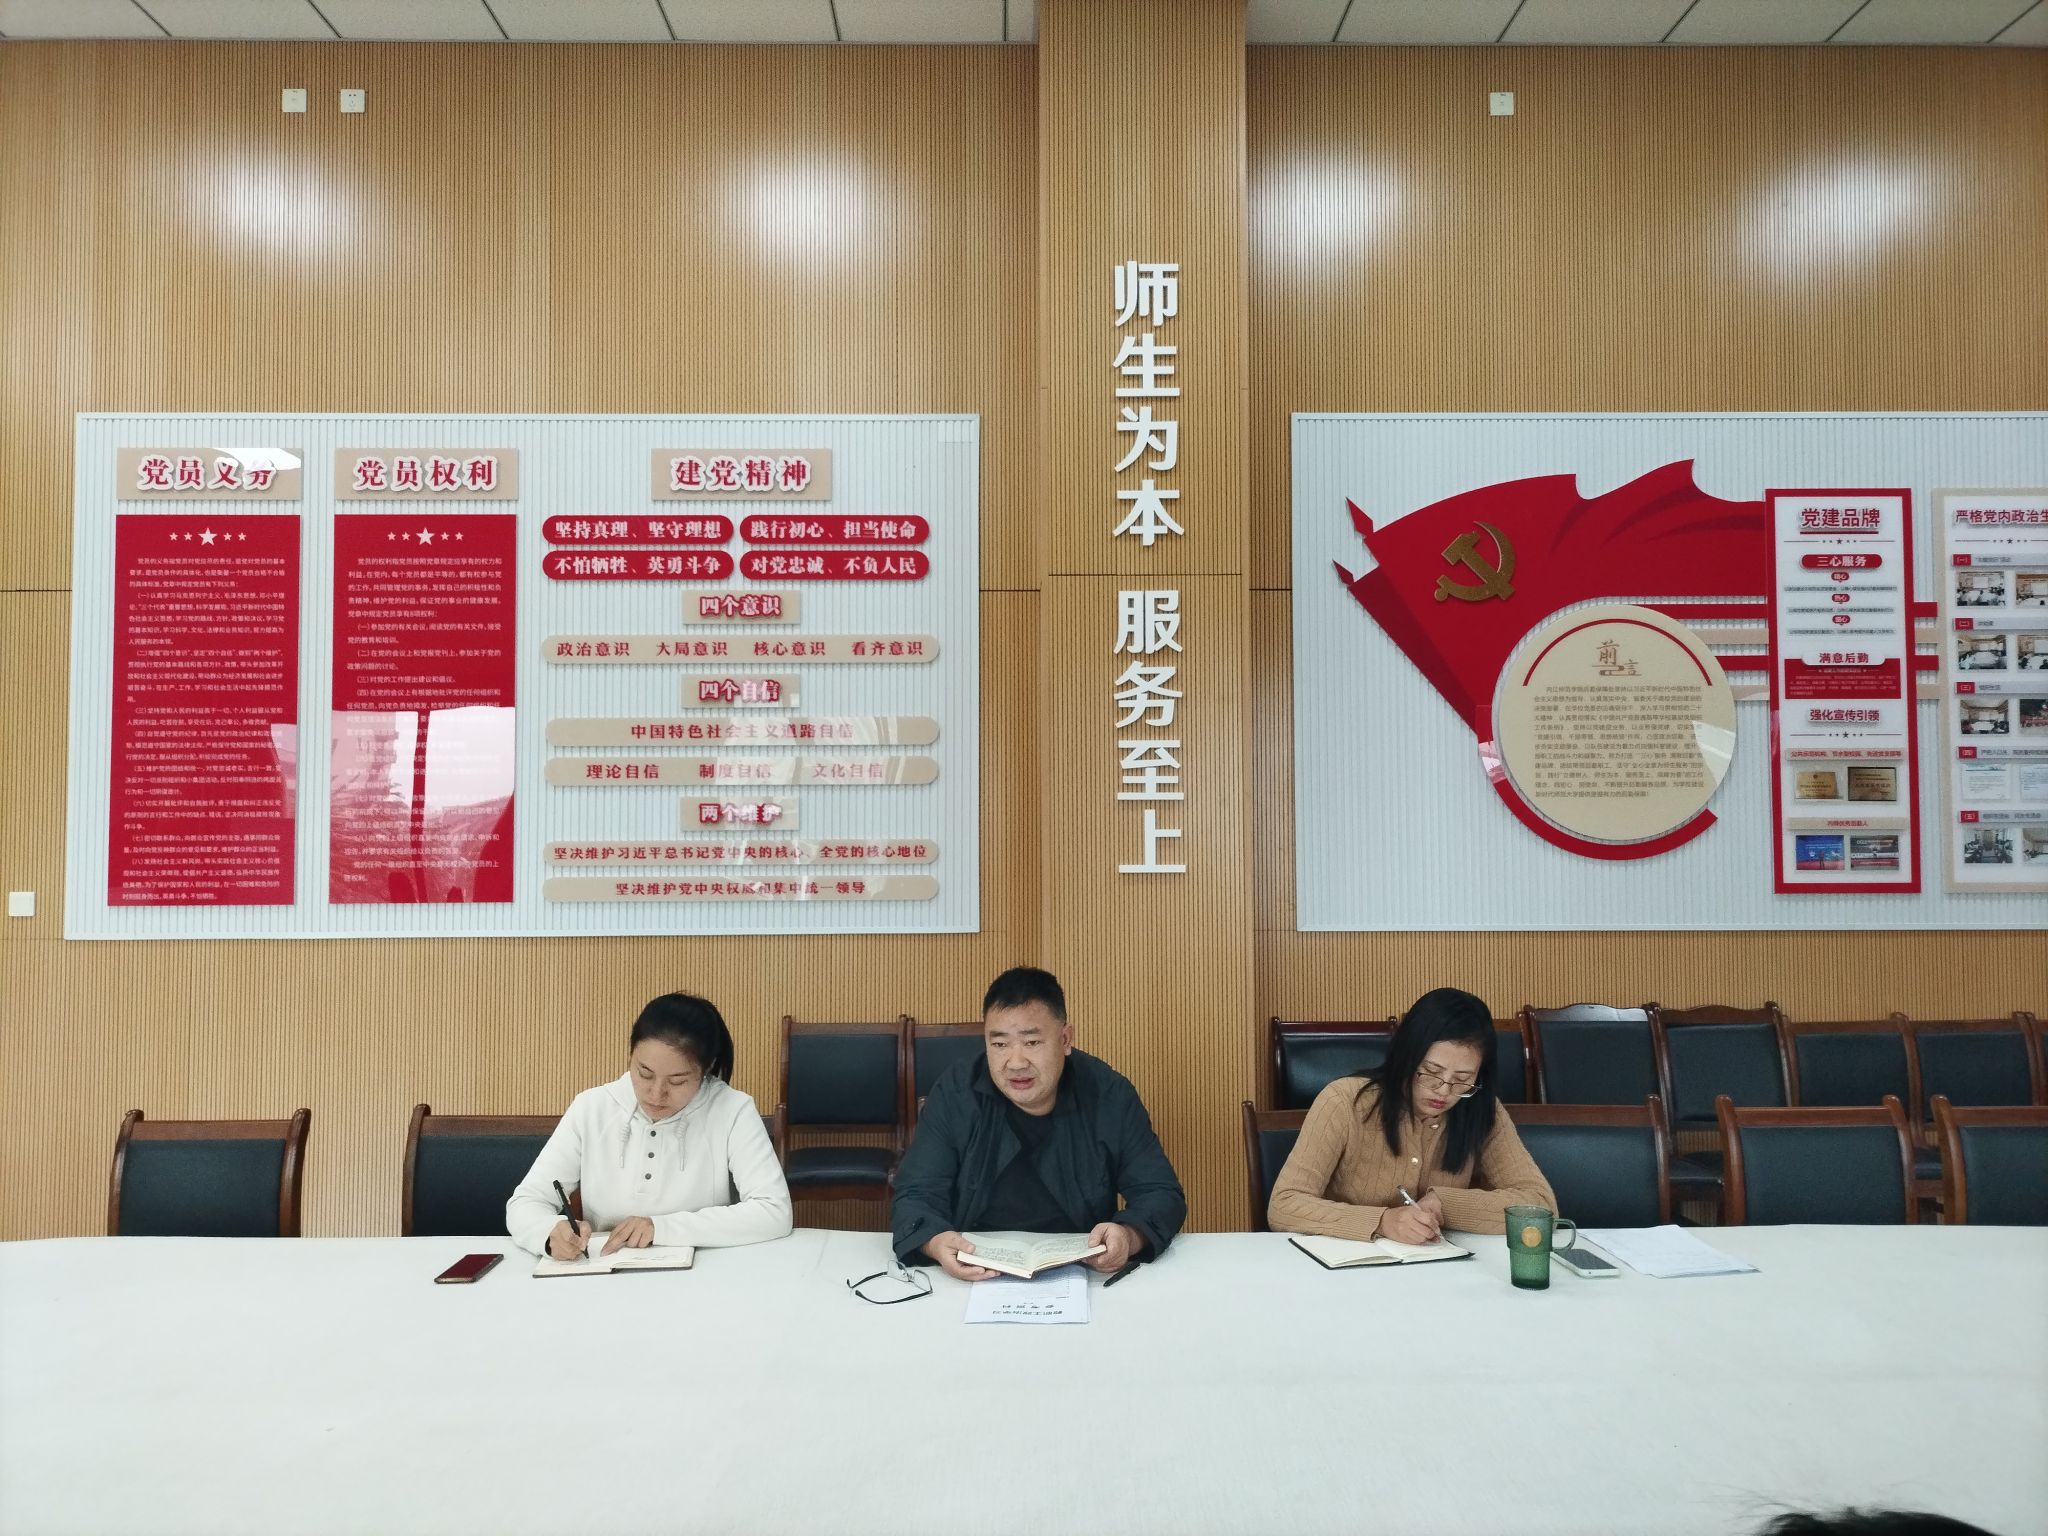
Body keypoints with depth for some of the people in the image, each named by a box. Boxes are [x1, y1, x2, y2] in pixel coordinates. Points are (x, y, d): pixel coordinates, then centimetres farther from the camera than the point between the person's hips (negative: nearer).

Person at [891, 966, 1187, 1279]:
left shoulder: (1110, 1096, -5)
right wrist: (936, 1242, -29)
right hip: (975, 1276, 0)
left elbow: (1161, 1194, -1)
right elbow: (916, 1196, -5)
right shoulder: (953, 1096, -5)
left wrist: (1130, 1235, -25)